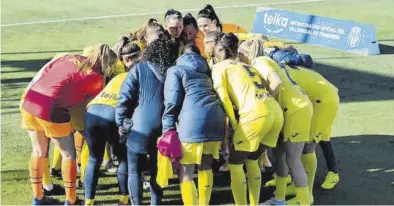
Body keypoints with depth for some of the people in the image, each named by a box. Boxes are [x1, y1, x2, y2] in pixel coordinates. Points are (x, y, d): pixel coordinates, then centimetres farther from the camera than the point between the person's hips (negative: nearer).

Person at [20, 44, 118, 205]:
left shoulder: (69, 58, 18)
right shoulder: (97, 78, 2)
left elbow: (40, 75, 21)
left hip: (29, 104, 6)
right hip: (51, 111, -6)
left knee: (38, 152, 24)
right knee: (69, 155, 15)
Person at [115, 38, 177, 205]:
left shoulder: (139, 69, 1)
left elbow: (125, 97, -5)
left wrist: (121, 122, 3)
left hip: (140, 127, -3)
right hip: (163, 127, 3)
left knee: (134, 170, 9)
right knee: (157, 170, 17)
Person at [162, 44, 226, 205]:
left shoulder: (175, 70, 13)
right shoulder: (206, 70, 30)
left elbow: (172, 101, 2)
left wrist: (168, 131, 2)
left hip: (193, 122, -5)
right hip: (215, 119, 6)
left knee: (185, 173, 3)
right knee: (206, 166, 21)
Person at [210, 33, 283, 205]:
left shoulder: (219, 67, 11)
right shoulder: (246, 66, 32)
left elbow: (224, 98, -1)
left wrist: (234, 125, 5)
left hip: (255, 115, -7)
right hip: (276, 112, 7)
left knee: (234, 163, 9)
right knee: (252, 160, 23)